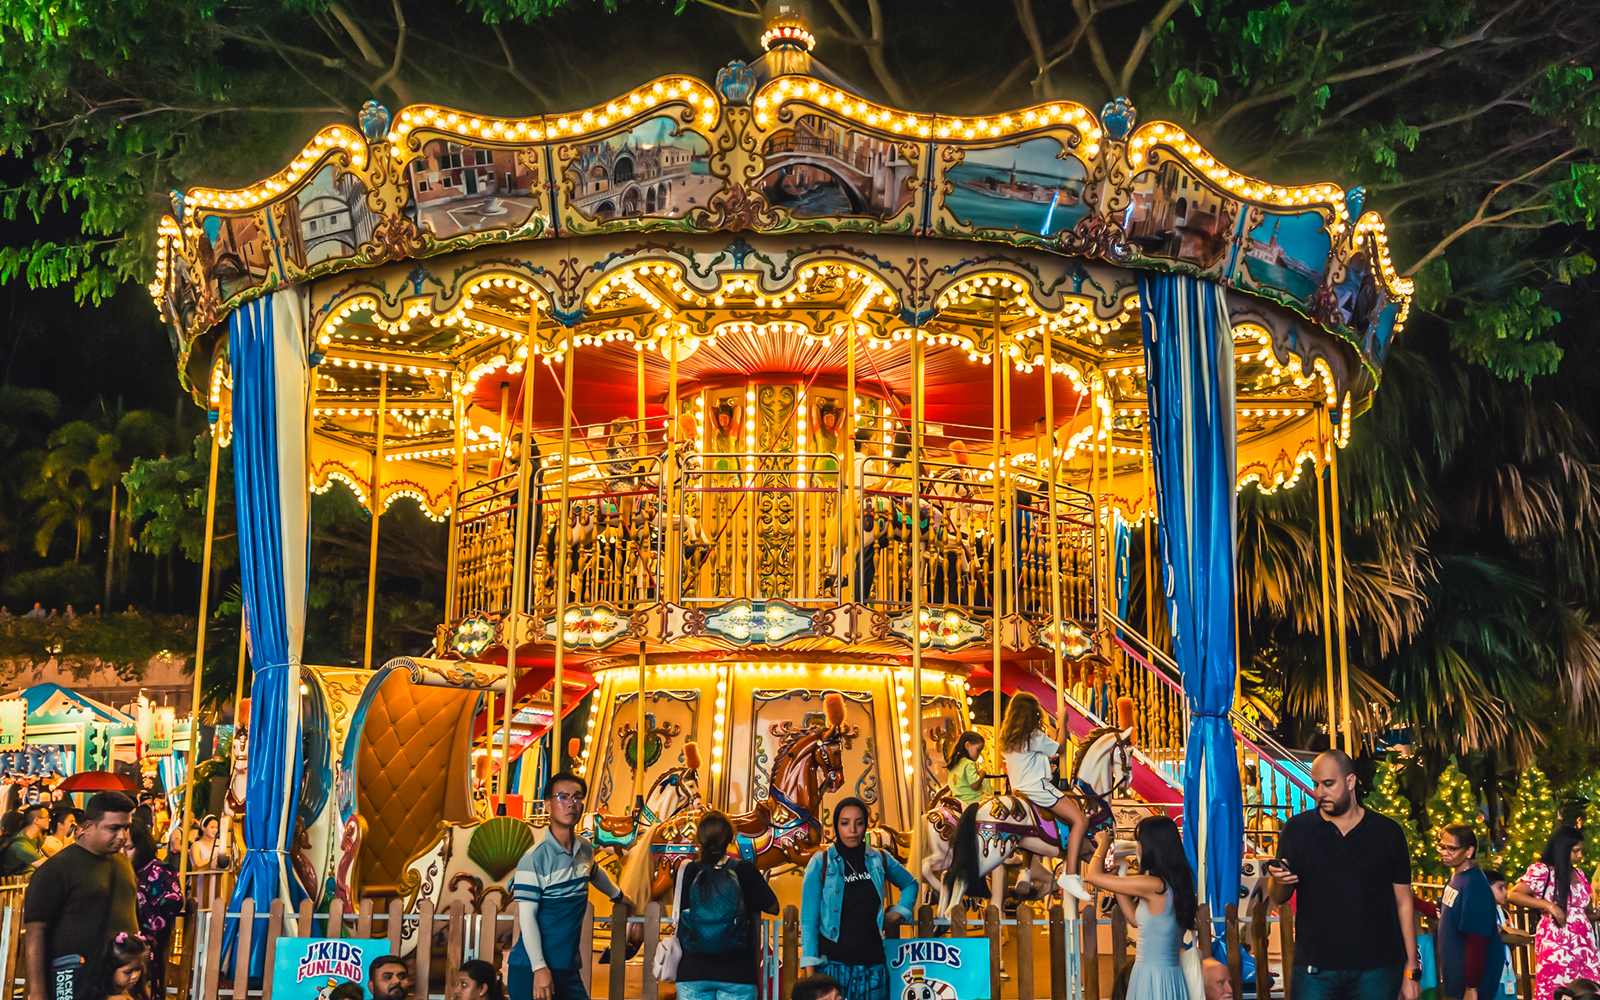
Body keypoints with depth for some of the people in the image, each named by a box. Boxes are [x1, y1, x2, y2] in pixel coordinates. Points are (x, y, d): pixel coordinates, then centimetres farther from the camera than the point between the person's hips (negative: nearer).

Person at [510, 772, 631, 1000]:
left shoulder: (585, 849, 6)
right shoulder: (534, 859, -15)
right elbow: (526, 917, -16)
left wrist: (617, 894, 46)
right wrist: (539, 968, -21)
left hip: (568, 967, 6)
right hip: (531, 969, -6)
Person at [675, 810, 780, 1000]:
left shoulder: (689, 871, -3)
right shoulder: (743, 870, -6)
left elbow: (677, 912, 7)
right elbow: (773, 907, 1)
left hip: (692, 971, 1)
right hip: (736, 973, -1)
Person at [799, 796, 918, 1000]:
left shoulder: (880, 860, 6)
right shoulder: (820, 863, -3)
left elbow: (910, 884, 25)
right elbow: (809, 919, -4)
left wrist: (897, 913, 9)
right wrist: (809, 968, -10)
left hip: (873, 966, 3)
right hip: (832, 965, -3)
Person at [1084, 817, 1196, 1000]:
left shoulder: (1154, 885, -19)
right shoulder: (1176, 883, 7)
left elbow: (1094, 876, -15)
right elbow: (1136, 918, 16)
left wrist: (1103, 845, 3)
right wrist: (1117, 877, 14)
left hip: (1153, 977, -8)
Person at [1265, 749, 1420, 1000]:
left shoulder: (1388, 832, 5)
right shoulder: (1297, 829, 5)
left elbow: (1403, 902, 6)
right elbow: (1278, 898, 9)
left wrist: (1411, 971, 3)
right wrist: (1279, 880, -14)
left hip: (1378, 970, 0)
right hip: (1314, 968, 0)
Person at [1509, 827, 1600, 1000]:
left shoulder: (1578, 873, 14)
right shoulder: (1541, 871, -6)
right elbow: (1514, 894, -14)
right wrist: (1547, 904, -20)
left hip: (1584, 944, 6)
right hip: (1556, 944, -6)